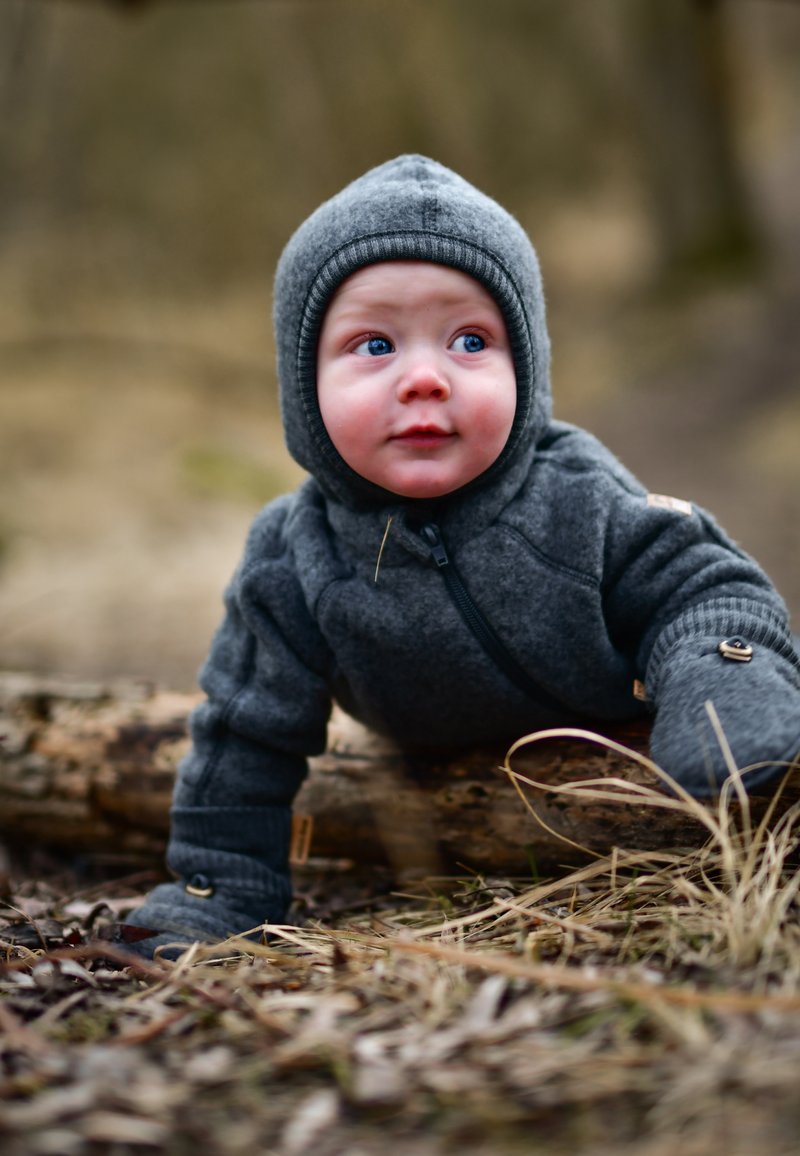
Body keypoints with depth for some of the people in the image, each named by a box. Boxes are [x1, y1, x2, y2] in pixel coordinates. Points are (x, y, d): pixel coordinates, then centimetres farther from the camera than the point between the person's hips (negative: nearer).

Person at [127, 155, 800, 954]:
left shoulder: (575, 498, -32)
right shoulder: (292, 568, -29)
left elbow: (699, 588, -24)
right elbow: (248, 744, -18)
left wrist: (725, 681, -47)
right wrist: (216, 905, -15)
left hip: (618, 734, -1)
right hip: (446, 776, 1)